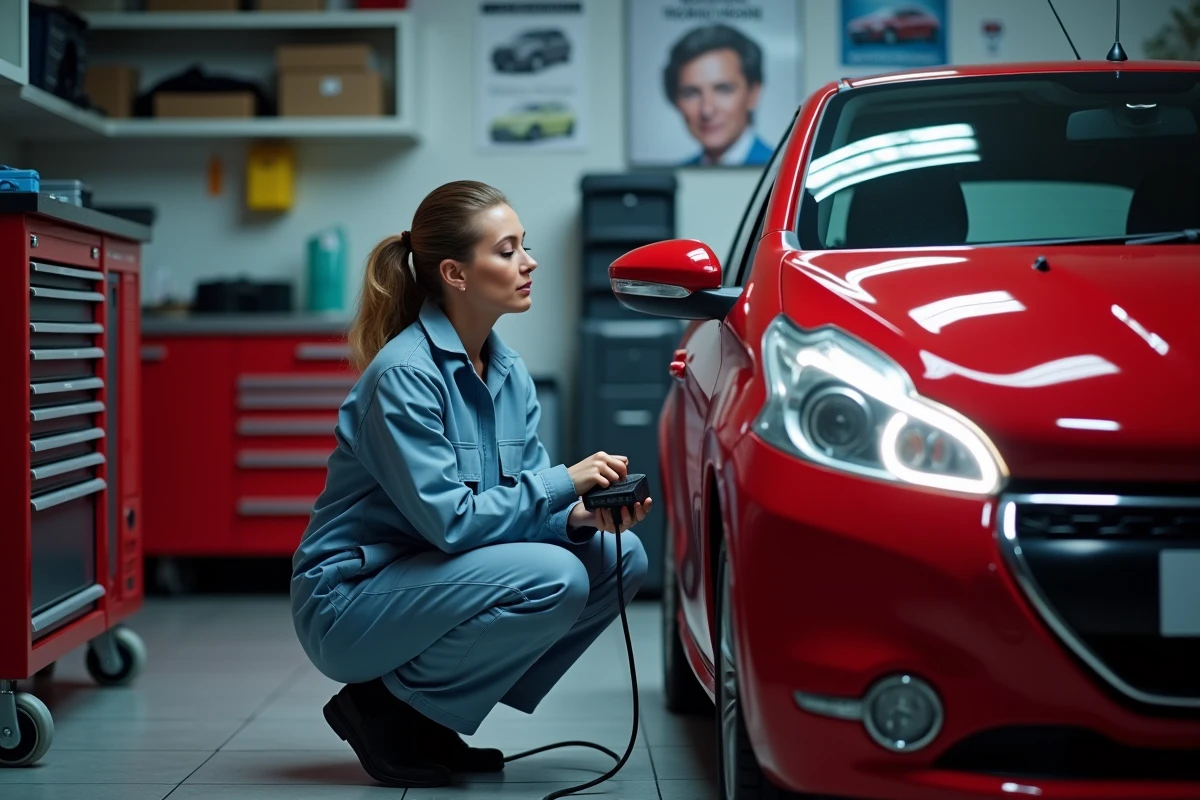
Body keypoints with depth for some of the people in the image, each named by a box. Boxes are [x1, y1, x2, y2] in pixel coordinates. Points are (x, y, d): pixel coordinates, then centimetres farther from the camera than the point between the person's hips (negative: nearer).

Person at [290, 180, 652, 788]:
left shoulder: (510, 373, 5)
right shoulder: (404, 373, -21)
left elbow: (524, 496, 5)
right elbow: (449, 520, -24)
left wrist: (580, 517, -16)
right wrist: (564, 482, -20)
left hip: (425, 582, 9)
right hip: (347, 603, -9)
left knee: (618, 556, -3)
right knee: (554, 579, -27)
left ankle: (431, 715, 5)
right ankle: (387, 709, -7)